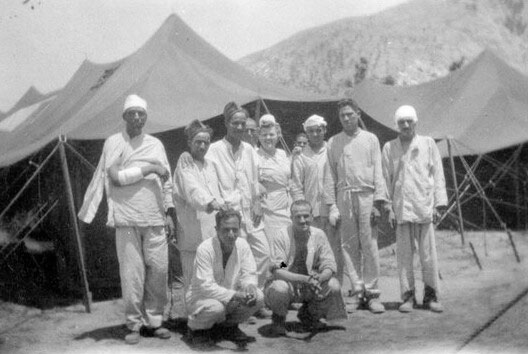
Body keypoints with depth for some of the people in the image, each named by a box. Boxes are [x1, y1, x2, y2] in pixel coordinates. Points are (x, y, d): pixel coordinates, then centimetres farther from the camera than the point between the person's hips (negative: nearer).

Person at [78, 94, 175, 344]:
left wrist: (170, 212, 11)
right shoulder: (114, 142, 3)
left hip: (155, 218, 3)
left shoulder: (156, 144, 15)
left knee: (159, 269, 0)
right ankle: (134, 324, 8)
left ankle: (154, 321, 14)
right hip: (127, 218, -3)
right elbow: (116, 177, -8)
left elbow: (166, 181, 18)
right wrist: (148, 169, -10)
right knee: (132, 272, -5)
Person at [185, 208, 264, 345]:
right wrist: (235, 295, -37)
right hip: (201, 298, -5)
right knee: (216, 308, -37)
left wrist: (250, 287, -29)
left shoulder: (242, 245, -8)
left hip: (229, 298, 5)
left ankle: (228, 326, 8)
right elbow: (205, 286, -29)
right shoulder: (205, 249, -25)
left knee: (258, 297, -16)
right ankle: (196, 329, -1)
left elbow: (249, 274, -4)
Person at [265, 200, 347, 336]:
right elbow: (277, 271, -26)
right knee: (279, 288, -36)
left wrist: (319, 278, -35)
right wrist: (305, 279, -40)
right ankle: (278, 319, 0)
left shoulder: (318, 235, -8)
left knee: (334, 286, -21)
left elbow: (329, 267, -10)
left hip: (309, 289, 3)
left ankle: (308, 315, 9)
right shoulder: (282, 237, -18)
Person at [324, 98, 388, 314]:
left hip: (367, 195, -1)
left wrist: (378, 202, -4)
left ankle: (372, 293, 0)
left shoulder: (370, 139, 11)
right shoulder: (334, 142, 12)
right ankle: (357, 291, 6)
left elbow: (378, 171, 6)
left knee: (369, 245, -4)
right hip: (344, 197, 1)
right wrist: (332, 206, 1)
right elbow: (330, 176, 9)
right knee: (349, 246, 0)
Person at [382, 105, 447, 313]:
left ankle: (430, 296, 11)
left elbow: (437, 174, 7)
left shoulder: (428, 143, 9)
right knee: (404, 255, 2)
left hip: (424, 207, 0)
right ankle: (408, 296, 10)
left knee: (428, 255, 1)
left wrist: (439, 204, 0)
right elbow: (386, 179, 9)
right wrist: (389, 207, 2)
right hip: (401, 208, 1)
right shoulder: (389, 148, 9)